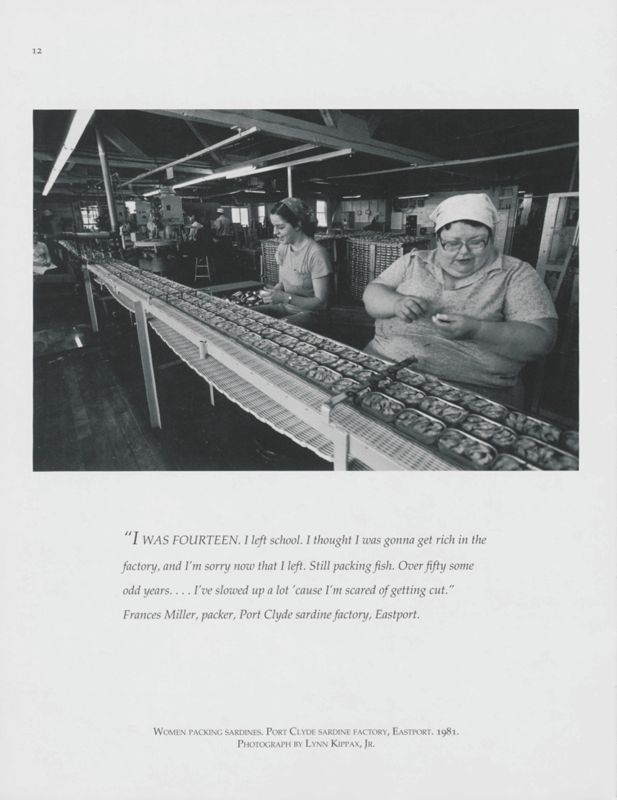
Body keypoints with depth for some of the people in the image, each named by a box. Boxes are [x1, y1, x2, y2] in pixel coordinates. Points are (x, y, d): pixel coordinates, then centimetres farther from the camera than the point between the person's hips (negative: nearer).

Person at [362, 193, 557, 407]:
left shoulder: (516, 274, 2)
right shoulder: (413, 261, 12)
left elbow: (541, 339, -6)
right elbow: (371, 295, 8)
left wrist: (475, 330, -22)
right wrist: (397, 303, -15)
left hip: (475, 391, -5)